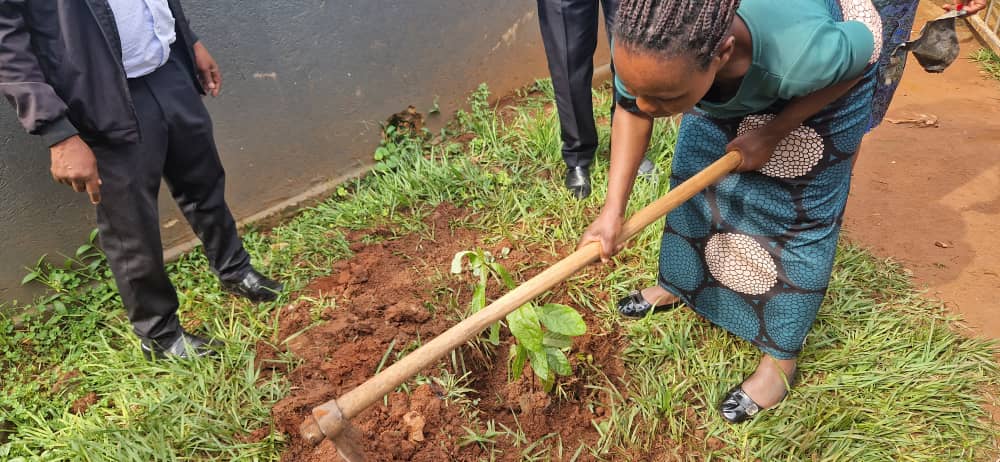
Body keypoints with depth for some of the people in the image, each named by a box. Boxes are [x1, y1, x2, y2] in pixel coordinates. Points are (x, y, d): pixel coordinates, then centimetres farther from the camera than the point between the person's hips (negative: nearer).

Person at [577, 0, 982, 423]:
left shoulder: (806, 52, -46)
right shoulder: (639, 42, -37)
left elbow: (863, 49, -22)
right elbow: (630, 112, -18)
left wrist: (772, 133, -25)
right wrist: (613, 209, -26)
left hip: (822, 82, -3)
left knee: (798, 213, 1)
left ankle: (781, 358, 18)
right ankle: (677, 284, 37)